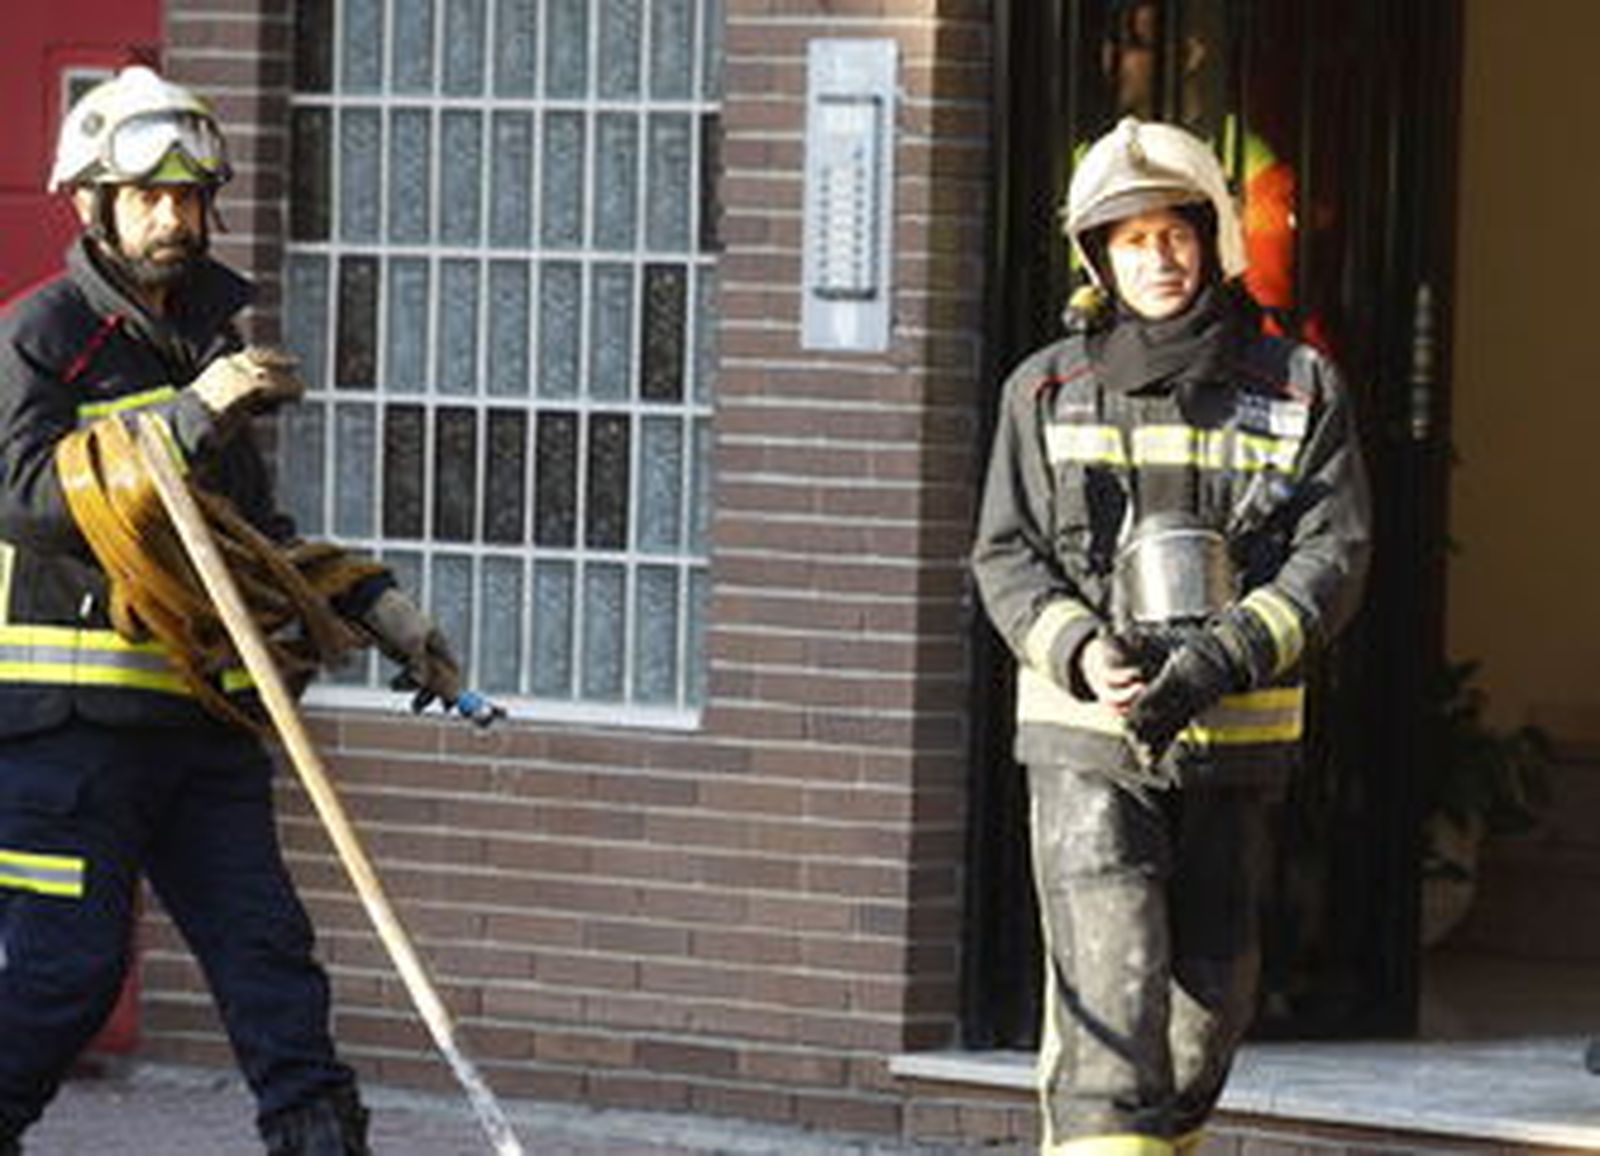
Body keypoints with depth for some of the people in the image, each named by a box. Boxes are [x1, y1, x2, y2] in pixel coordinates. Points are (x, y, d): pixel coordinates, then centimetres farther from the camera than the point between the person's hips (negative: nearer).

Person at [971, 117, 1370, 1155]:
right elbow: (1008, 557, 3)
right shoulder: (1050, 390, 6)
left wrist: (1215, 660, -19)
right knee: (1112, 1001, -14)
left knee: (1208, 1010, 7)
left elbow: (1334, 555, -3)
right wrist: (1084, 656, -17)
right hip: (1087, 743, -2)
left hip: (1236, 748, 2)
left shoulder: (1299, 389, 5)